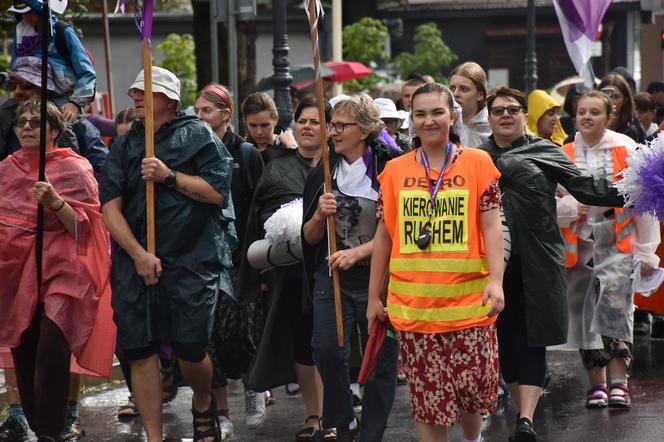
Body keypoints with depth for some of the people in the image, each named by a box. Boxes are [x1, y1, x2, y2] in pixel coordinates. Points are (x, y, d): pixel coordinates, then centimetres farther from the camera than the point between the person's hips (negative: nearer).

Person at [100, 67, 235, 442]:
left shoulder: (197, 135, 3)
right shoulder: (124, 146, 13)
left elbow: (218, 190, -6)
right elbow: (110, 206, 3)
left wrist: (170, 176, -12)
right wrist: (138, 254, -9)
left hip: (192, 259, -4)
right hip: (136, 259, 4)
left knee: (190, 348, -6)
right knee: (140, 349, -2)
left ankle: (203, 405, 27)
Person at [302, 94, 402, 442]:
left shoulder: (389, 168, -6)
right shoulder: (322, 174, 8)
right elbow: (310, 238, 12)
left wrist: (357, 252, -19)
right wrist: (319, 215, -9)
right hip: (332, 274, 3)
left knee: (380, 358, 2)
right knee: (327, 350, -14)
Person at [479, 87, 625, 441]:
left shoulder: (545, 152, 7)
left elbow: (585, 187, -1)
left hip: (536, 262, -2)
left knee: (531, 341, -7)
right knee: (505, 341, 6)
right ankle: (523, 412, 19)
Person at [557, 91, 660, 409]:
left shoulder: (626, 149, 0)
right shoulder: (563, 155, 5)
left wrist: (646, 251, 1)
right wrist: (568, 208, -14)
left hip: (618, 243, -3)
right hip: (579, 245, 3)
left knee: (615, 307, -19)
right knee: (584, 314, 4)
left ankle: (619, 383, -17)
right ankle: (597, 383, 15)